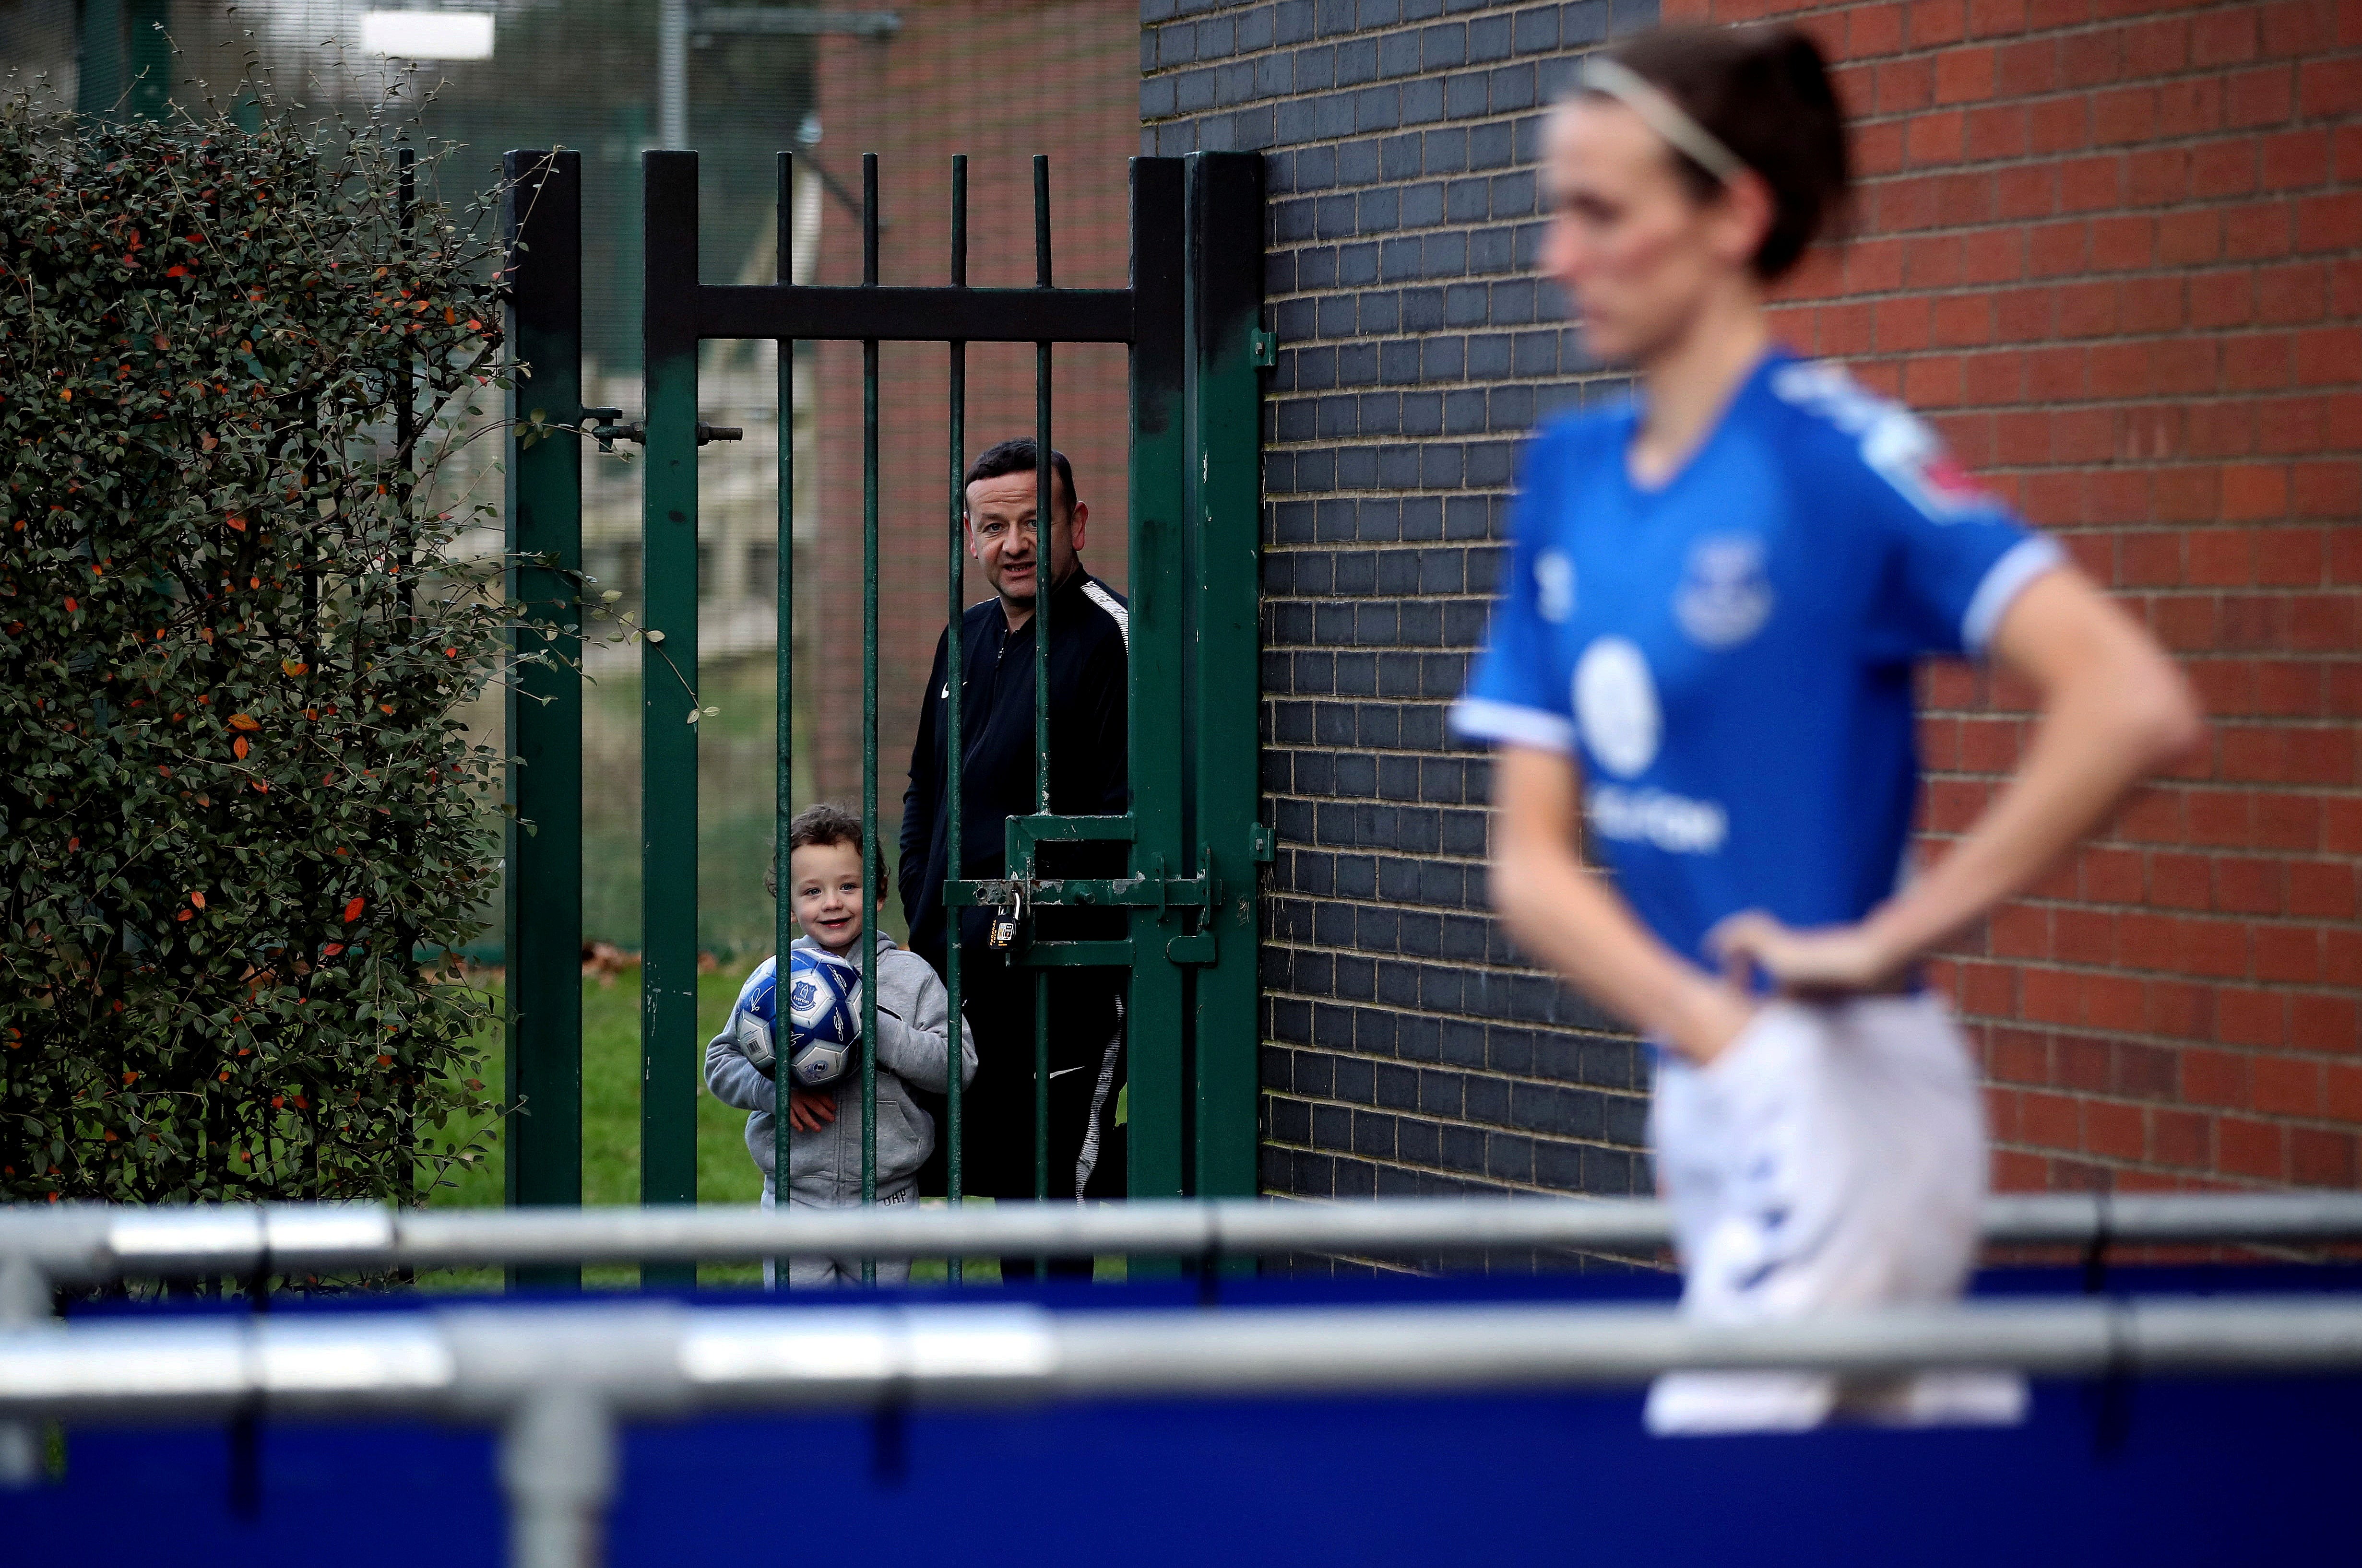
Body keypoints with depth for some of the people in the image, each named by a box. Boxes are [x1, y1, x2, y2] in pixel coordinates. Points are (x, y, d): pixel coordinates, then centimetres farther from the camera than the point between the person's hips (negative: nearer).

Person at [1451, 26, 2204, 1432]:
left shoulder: (1837, 456, -12)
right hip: (1701, 1104, 7)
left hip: (1840, 1103, -7)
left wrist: (1888, 939, -19)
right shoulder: (1570, 475, 9)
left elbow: (2135, 706, -24)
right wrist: (1715, 1022, -12)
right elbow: (1533, 860, 6)